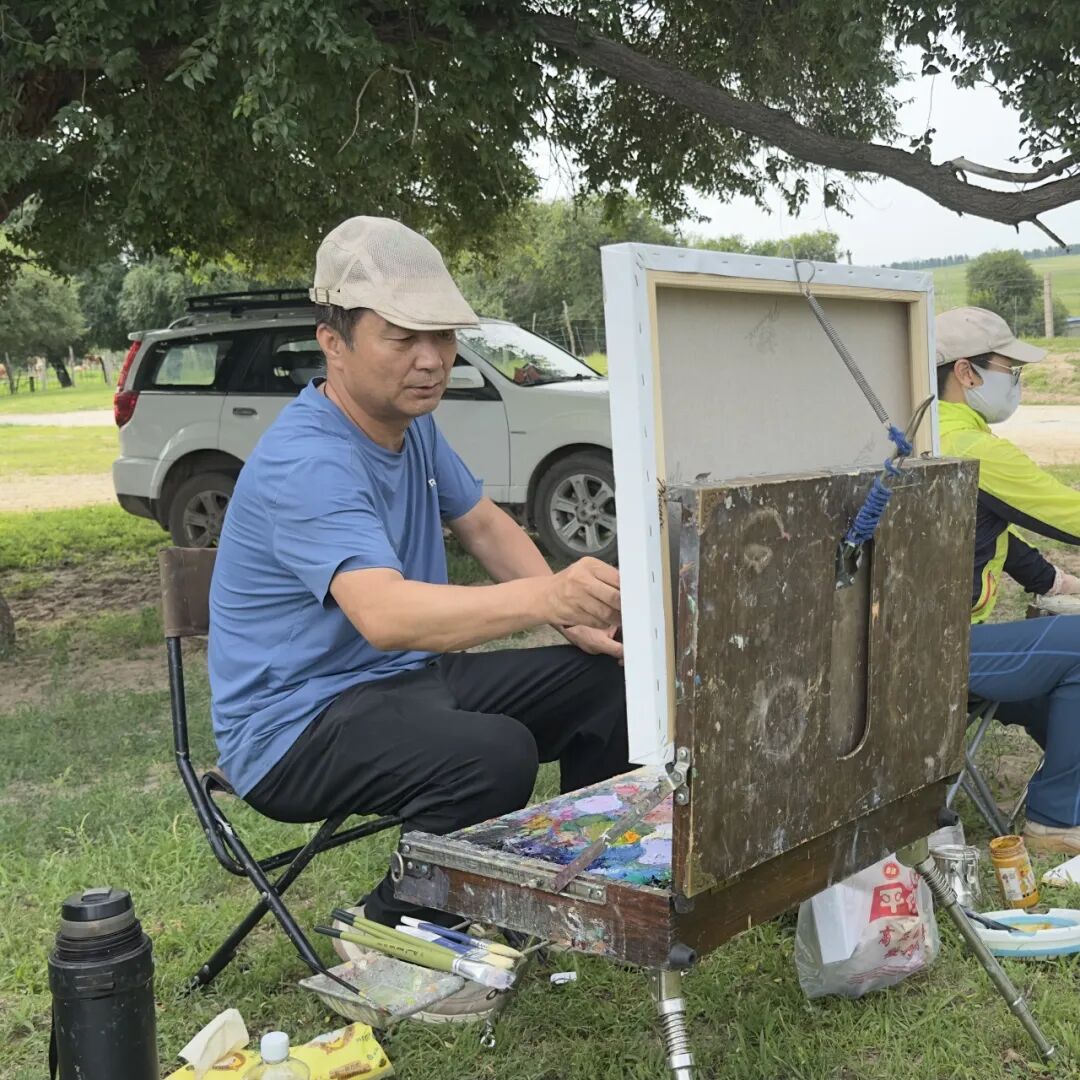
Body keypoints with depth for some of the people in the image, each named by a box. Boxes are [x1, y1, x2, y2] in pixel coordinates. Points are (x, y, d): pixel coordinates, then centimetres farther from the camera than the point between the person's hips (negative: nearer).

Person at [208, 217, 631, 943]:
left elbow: (484, 524, 13)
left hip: (409, 679, 9)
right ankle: (385, 941, -11)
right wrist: (546, 596, -57)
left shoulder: (411, 422, 3)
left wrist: (573, 616, -2)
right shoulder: (307, 463, -27)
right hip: (299, 722, -9)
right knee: (495, 755, -35)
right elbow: (384, 614, -42)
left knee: (610, 680, 1)